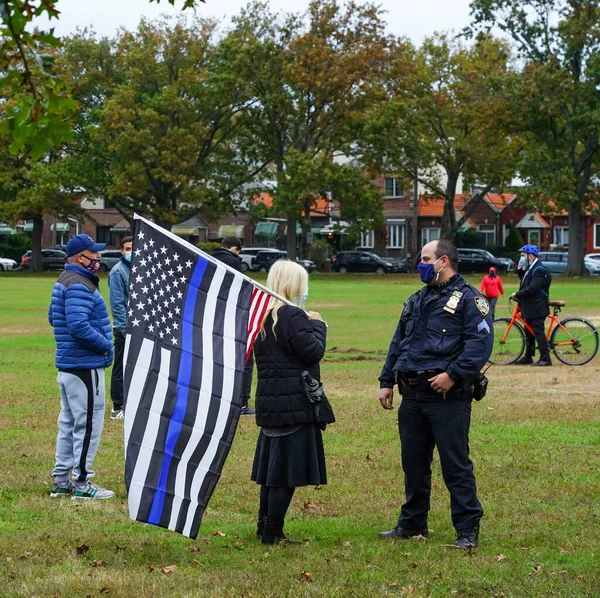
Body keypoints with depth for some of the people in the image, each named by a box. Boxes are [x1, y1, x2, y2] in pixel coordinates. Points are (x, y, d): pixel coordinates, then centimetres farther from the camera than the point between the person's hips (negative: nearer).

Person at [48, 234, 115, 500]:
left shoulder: (65, 281, 15)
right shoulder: (79, 285, -18)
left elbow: (53, 317, 22)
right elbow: (79, 325, -28)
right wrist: (105, 345, -16)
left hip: (68, 365, 11)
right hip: (85, 366, -11)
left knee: (69, 423, 16)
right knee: (88, 424, -4)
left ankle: (61, 480, 22)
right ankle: (81, 483, 0)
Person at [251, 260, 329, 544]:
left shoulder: (262, 316, 11)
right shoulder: (293, 316, -16)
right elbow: (314, 351, -16)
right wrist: (318, 325, 1)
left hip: (269, 403, 9)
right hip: (294, 404, -9)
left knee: (271, 468, 16)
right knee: (287, 471, -3)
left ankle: (264, 528, 22)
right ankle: (273, 533, -2)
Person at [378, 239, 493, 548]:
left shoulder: (468, 298, -5)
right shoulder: (416, 301, 20)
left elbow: (480, 341, -15)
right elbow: (398, 343, 23)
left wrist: (453, 374, -23)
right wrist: (386, 381, 15)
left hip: (448, 396, -7)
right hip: (412, 395, 7)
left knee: (455, 464, -5)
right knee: (413, 464, 13)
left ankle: (467, 529, 1)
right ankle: (412, 523, 25)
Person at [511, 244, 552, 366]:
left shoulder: (539, 270, -18)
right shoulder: (530, 268, 14)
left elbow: (532, 288, -25)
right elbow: (524, 280, 18)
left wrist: (517, 294, -18)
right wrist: (519, 269, 4)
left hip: (536, 308, -10)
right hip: (529, 306, 10)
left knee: (538, 332, -9)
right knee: (529, 332, 17)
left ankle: (545, 358, -7)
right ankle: (528, 357, 26)